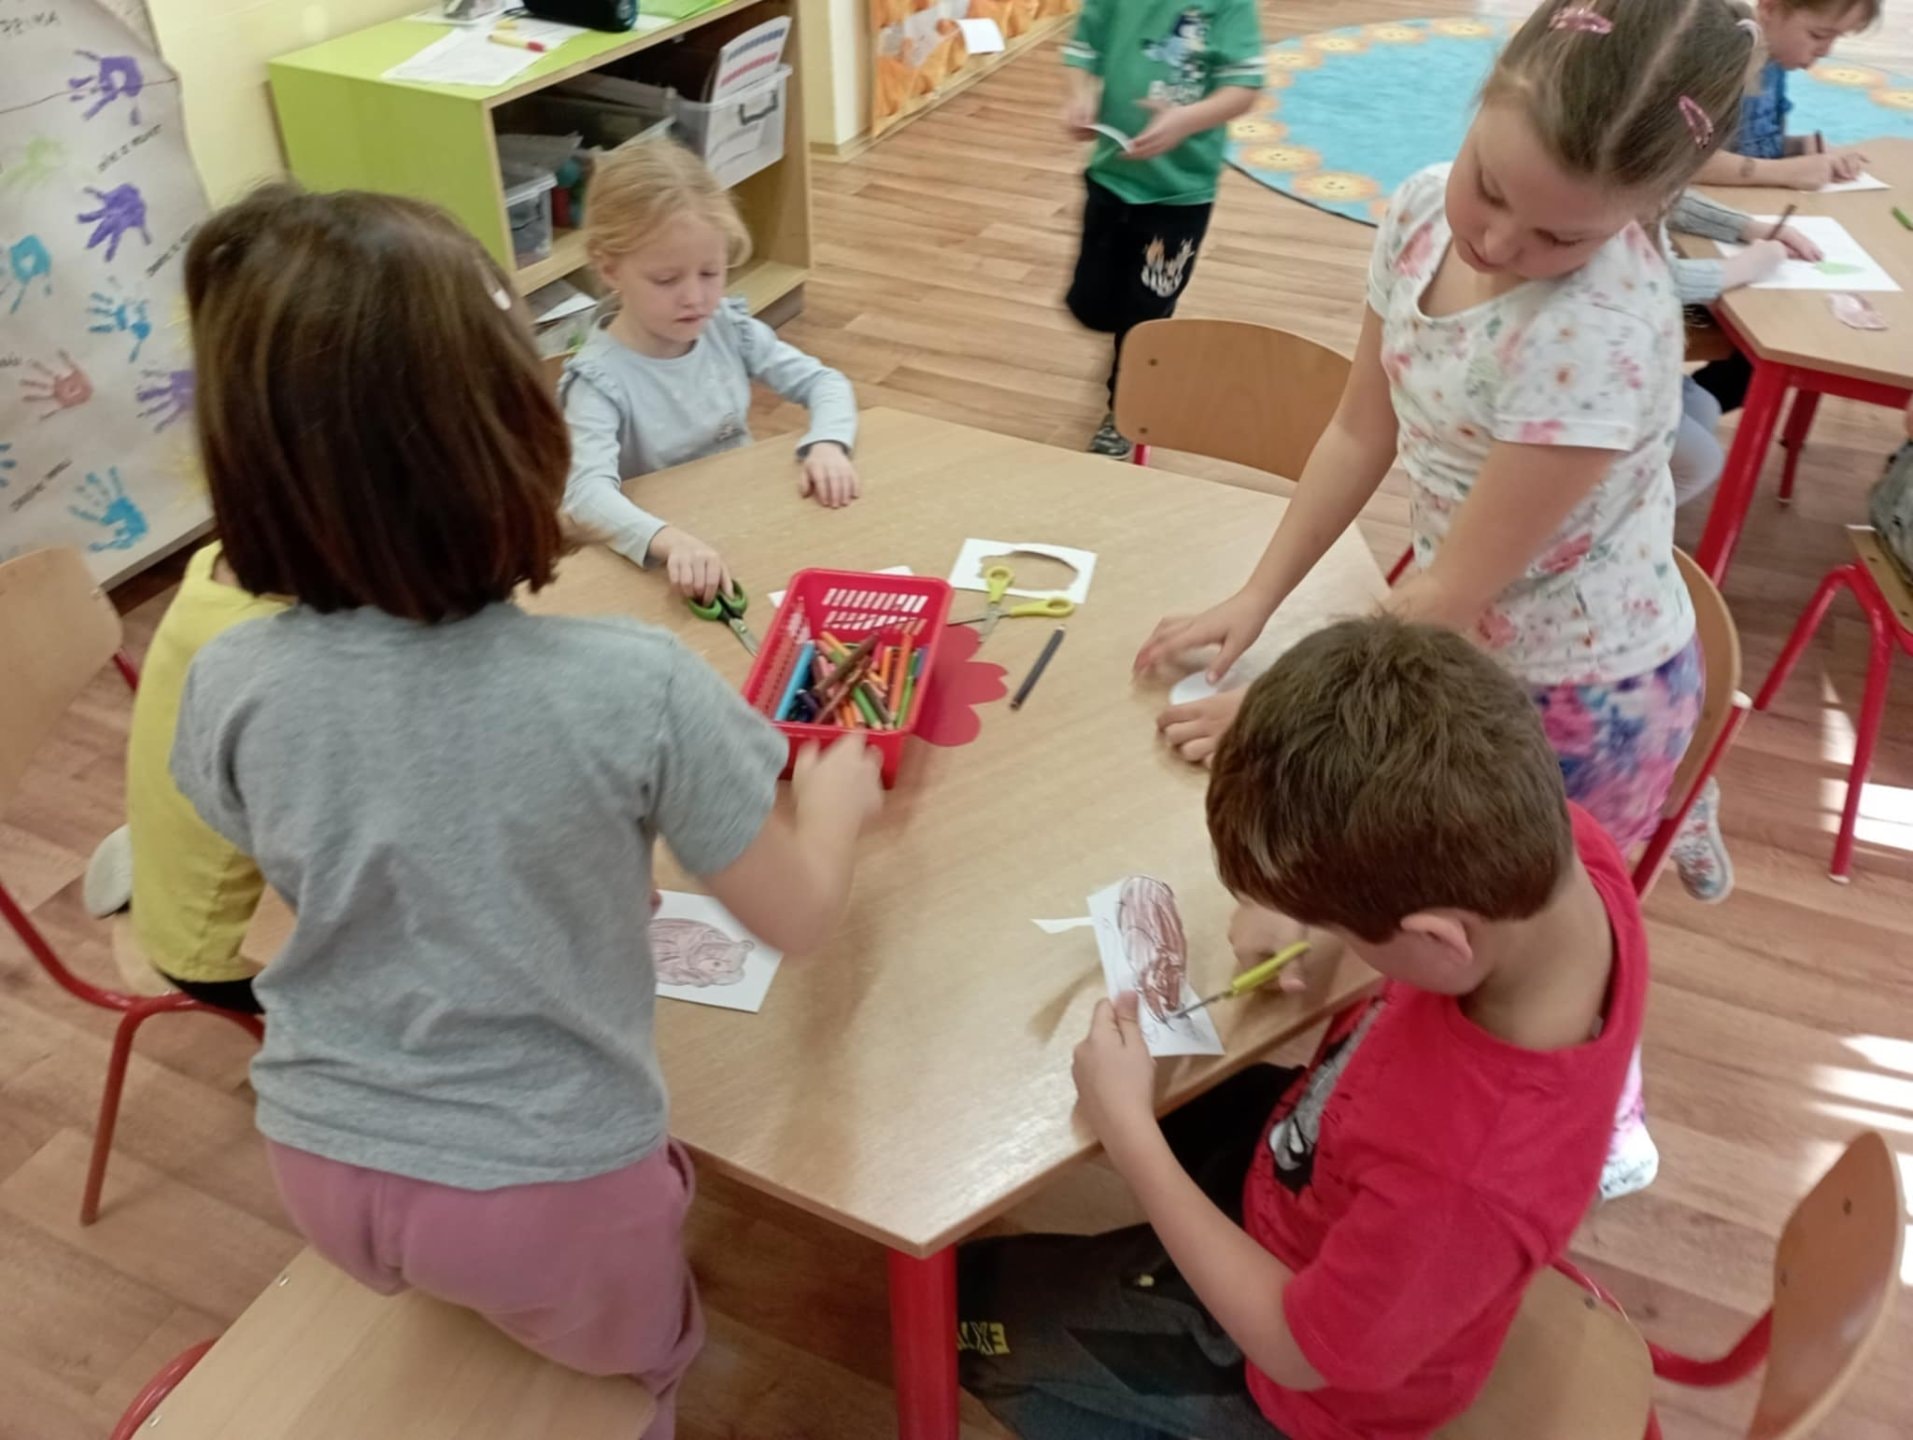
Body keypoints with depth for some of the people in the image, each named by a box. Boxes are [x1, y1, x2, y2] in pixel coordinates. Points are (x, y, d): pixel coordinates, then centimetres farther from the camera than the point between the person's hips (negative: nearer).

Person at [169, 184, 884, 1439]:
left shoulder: (230, 688, -18)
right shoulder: (636, 687, -29)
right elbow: (798, 918, -14)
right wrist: (838, 790, 7)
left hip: (323, 1160, 3)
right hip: (550, 1183, -2)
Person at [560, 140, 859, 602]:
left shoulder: (729, 329, -3)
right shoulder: (600, 378, -19)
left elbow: (824, 382, 4)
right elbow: (588, 493, -34)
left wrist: (827, 444, -17)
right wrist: (671, 540, -51)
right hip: (657, 561, -2)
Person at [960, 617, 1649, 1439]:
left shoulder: (1462, 1177, -46)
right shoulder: (1559, 842, -30)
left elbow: (1298, 1351, -26)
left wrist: (1126, 1130, -23)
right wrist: (1321, 913, -22)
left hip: (1295, 1336, -6)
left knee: (970, 1305, 11)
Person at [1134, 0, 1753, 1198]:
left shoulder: (1600, 333, -35)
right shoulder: (1423, 212, -13)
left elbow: (1455, 586, -27)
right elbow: (1361, 432, -1)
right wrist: (1255, 601, -3)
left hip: (1582, 693, -6)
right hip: (1470, 640, 7)